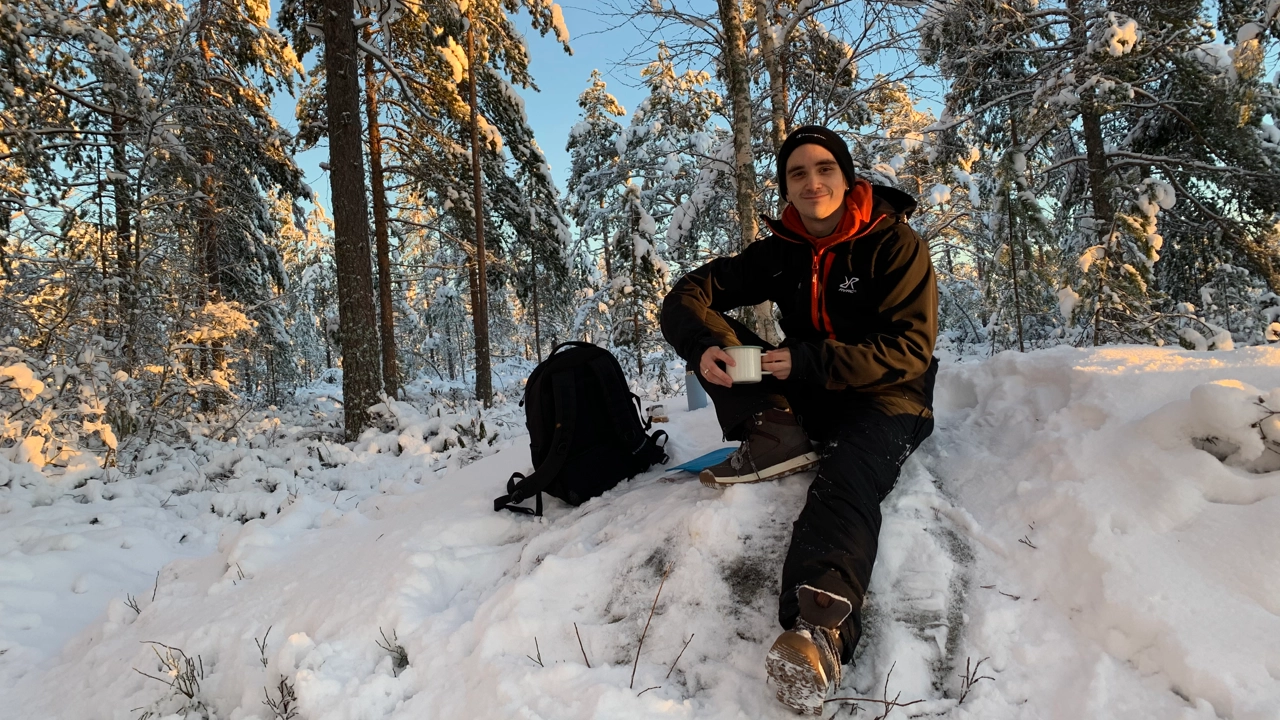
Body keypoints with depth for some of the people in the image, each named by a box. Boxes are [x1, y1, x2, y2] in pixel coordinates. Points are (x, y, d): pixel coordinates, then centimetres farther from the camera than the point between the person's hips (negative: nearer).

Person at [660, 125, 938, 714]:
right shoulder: (779, 253, 5)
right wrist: (704, 345, -23)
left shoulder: (895, 244, -8)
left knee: (843, 484, -38)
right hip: (805, 398, 5)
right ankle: (777, 433, -24)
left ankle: (820, 629, -61)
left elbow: (910, 351, -16)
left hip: (885, 400, -5)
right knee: (714, 329, -8)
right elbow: (688, 295, 2)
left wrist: (809, 361, -28)